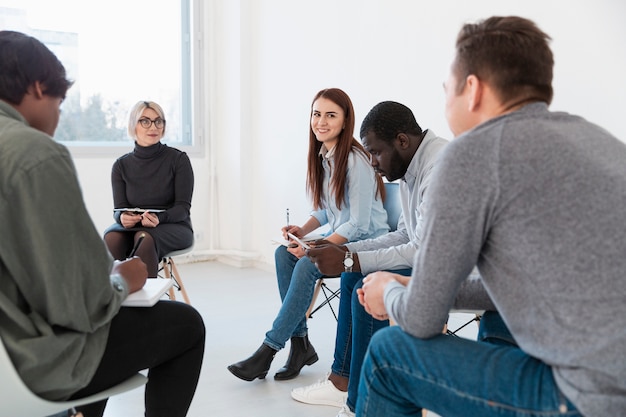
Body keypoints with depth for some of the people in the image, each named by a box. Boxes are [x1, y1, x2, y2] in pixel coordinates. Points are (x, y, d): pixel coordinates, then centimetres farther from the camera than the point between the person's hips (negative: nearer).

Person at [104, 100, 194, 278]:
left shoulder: (178, 159, -3)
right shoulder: (121, 165, 6)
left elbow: (183, 207, -6)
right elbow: (118, 209, 2)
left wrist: (159, 218, -27)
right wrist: (122, 217, -24)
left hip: (174, 227, -2)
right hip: (133, 226, 3)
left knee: (144, 237, -35)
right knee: (112, 237, -31)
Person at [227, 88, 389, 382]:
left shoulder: (355, 161, -19)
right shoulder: (321, 157, 6)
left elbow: (359, 225, -20)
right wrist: (303, 230, -3)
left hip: (367, 243, -8)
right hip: (338, 238, 8)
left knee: (307, 265, -27)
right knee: (284, 253, -14)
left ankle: (269, 350, -18)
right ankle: (300, 344, -9)